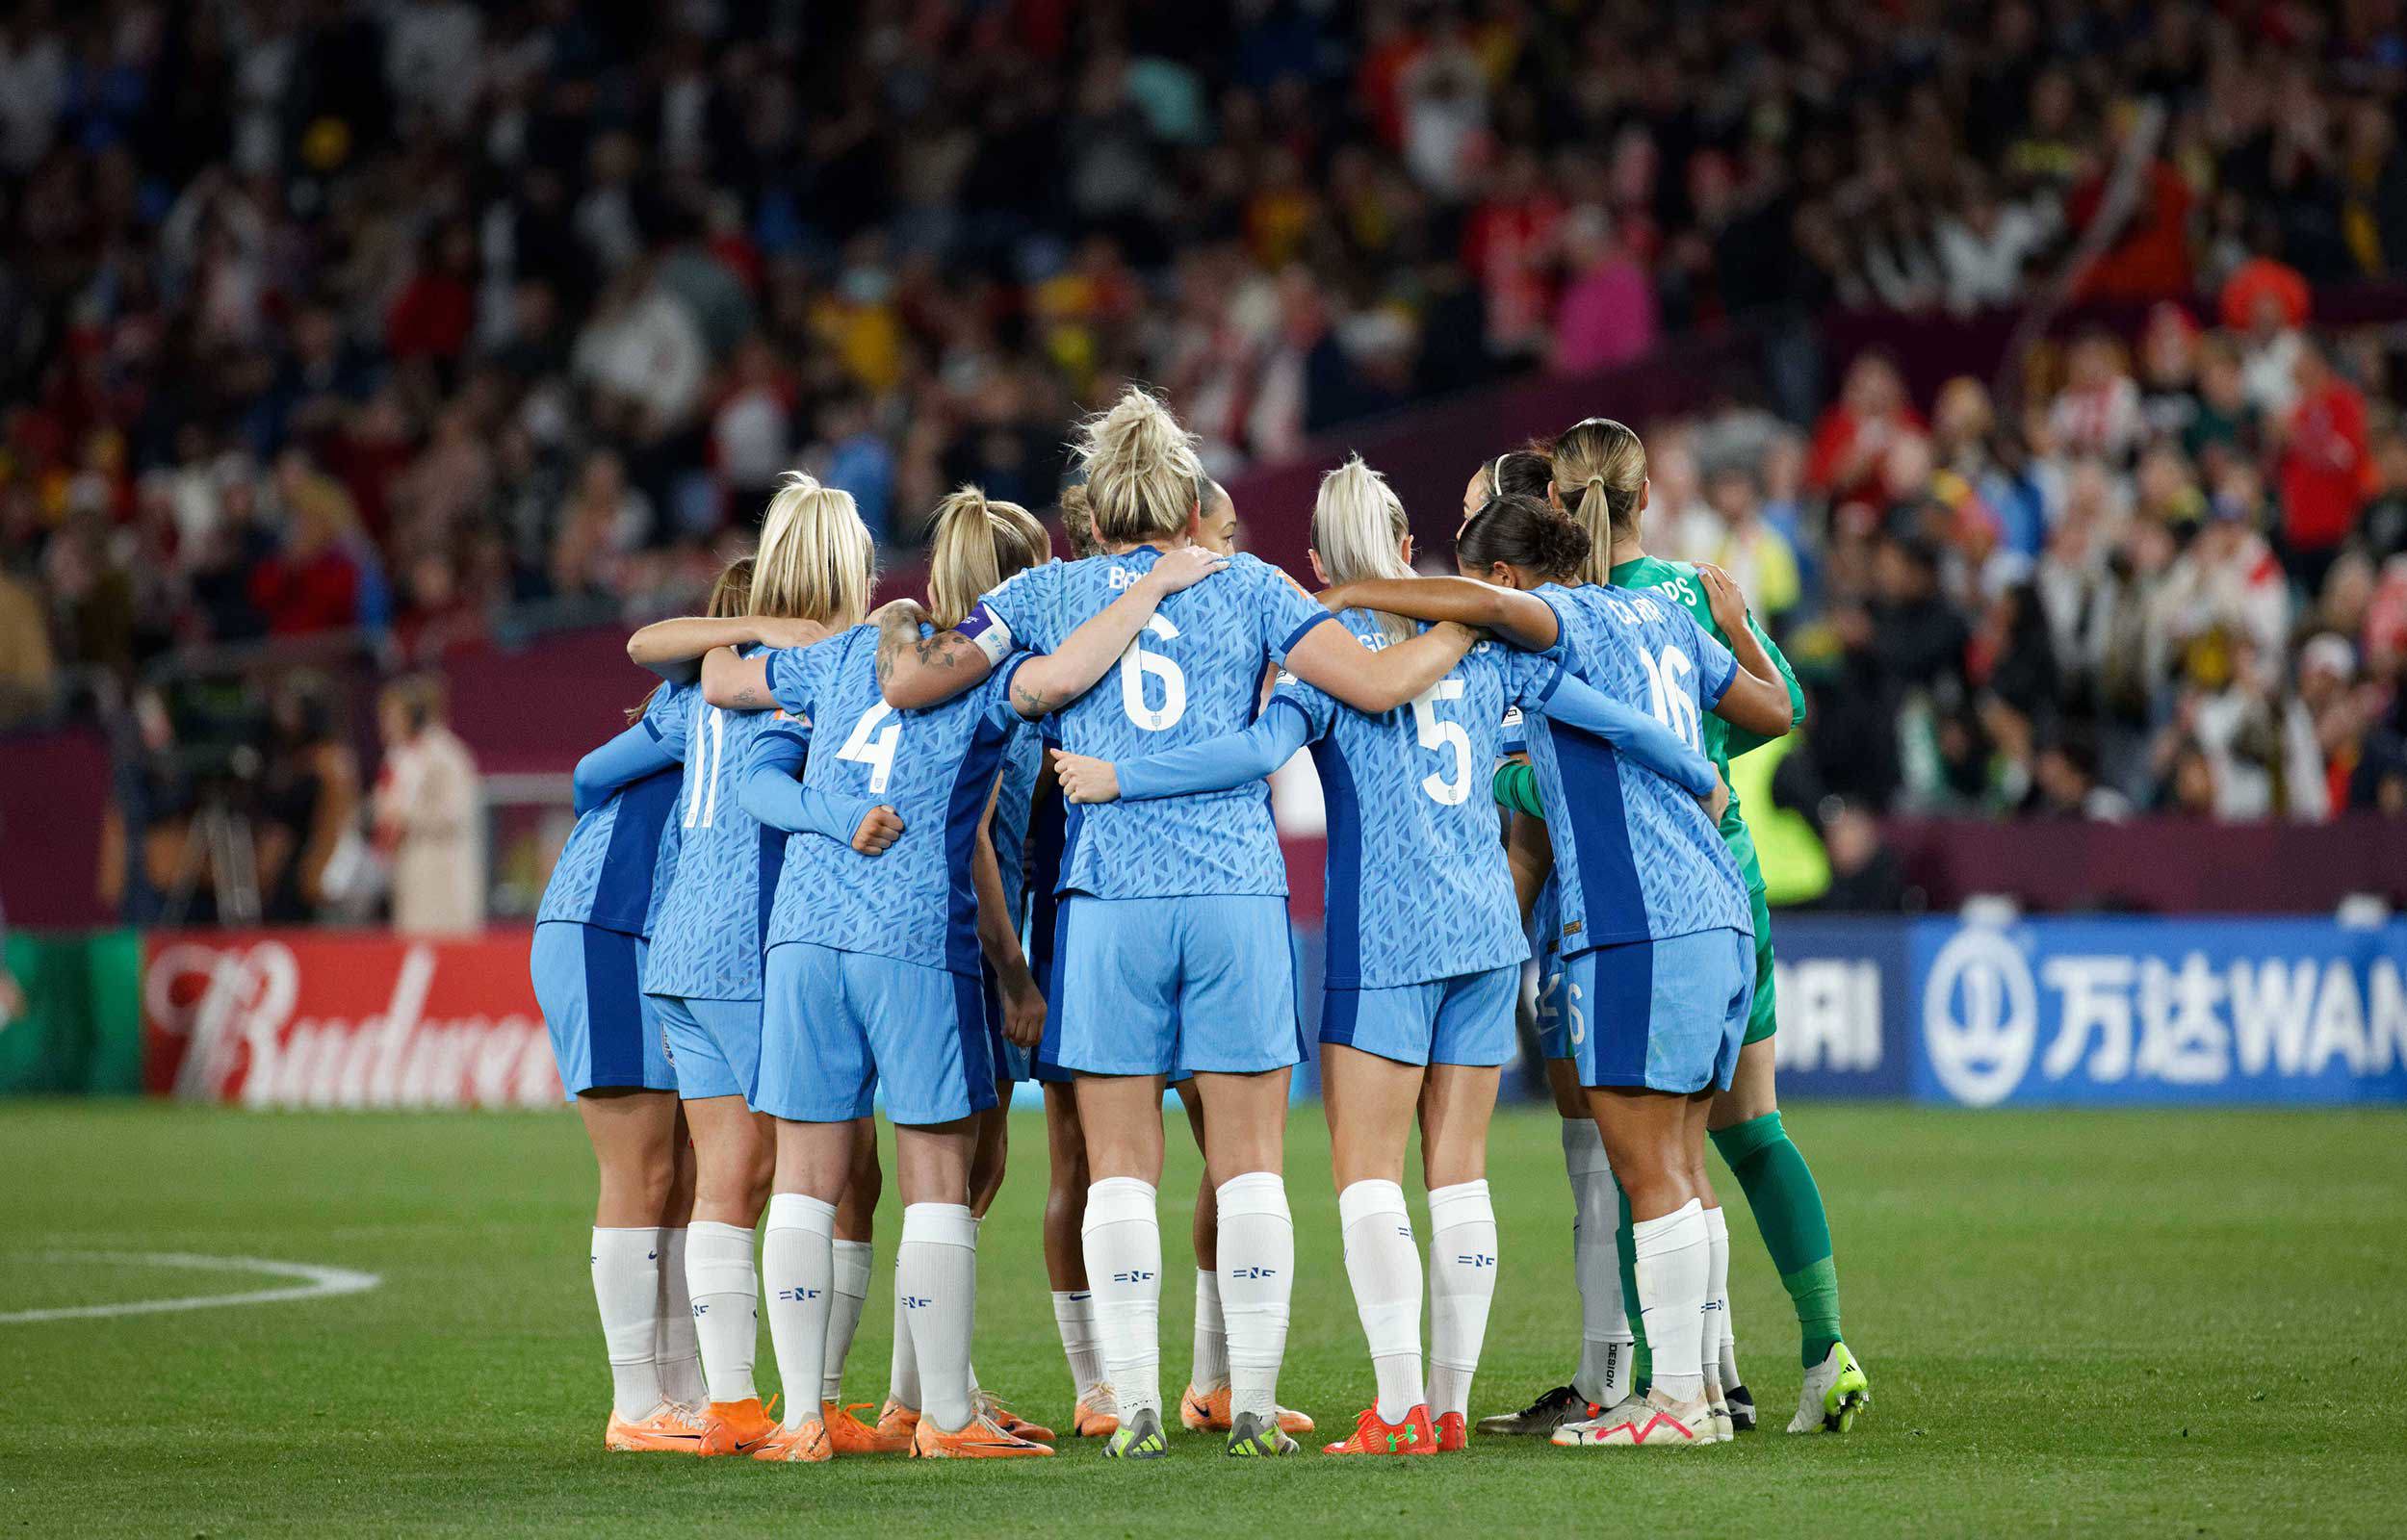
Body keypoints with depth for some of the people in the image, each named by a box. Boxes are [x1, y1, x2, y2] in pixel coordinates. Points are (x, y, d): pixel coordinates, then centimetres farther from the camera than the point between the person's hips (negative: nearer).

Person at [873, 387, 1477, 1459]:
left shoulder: (1048, 593, 11)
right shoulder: (1247, 586, 10)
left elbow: (909, 685, 8)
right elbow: (1377, 685, 0)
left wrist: (891, 633, 29)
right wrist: (1471, 623, 15)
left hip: (1109, 897, 0)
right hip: (1238, 890, 0)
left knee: (1121, 1165, 5)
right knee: (1249, 1162, 5)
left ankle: (1136, 1409, 1)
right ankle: (1253, 1408, 2)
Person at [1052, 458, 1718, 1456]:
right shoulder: (1477, 637, 10)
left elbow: (1263, 749, -21)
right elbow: (1604, 716, 12)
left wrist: (1119, 777, -19)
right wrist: (1701, 778, 27)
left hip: (1383, 942, -5)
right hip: (1486, 932, 5)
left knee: (1367, 1171, -4)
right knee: (1460, 1169, 7)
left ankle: (1401, 1408, -13)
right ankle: (1450, 1403, 8)